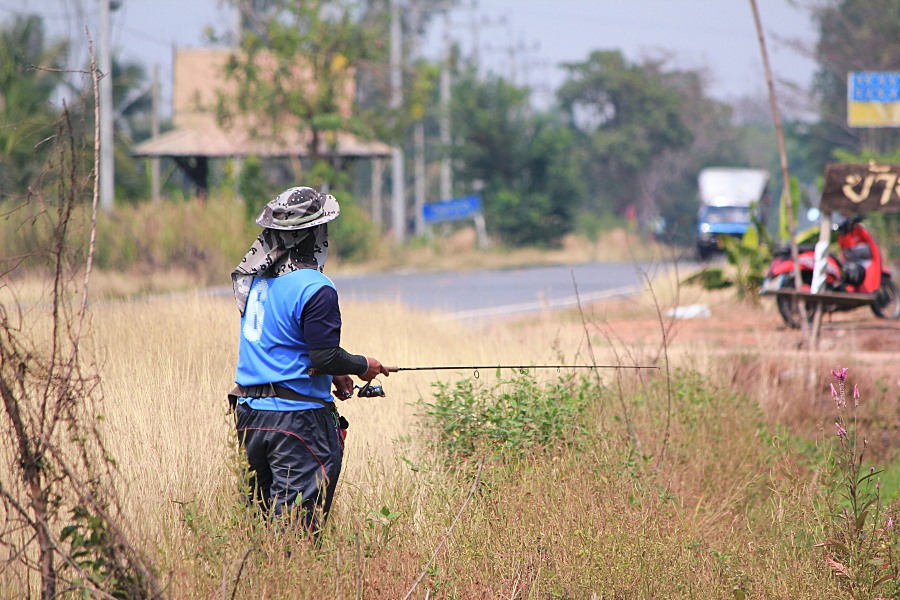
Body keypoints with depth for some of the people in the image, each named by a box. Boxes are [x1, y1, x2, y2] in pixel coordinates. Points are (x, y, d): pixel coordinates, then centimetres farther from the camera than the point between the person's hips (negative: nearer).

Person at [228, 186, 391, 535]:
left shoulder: (256, 280, 11)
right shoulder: (315, 289, -15)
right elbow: (325, 358, -18)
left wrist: (331, 373, 18)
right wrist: (363, 366, 2)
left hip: (249, 413, 8)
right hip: (296, 419, -8)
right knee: (296, 521, -7)